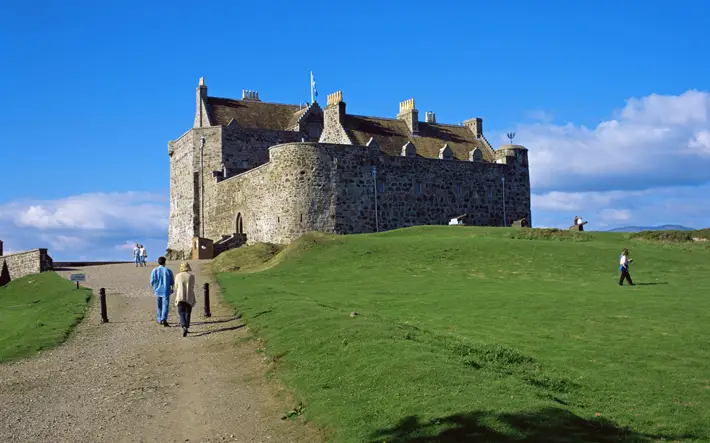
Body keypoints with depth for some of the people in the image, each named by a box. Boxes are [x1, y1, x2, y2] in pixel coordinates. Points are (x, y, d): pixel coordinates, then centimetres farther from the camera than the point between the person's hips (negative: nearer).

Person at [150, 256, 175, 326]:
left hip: (158, 291, 2)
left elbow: (152, 282, -4)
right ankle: (164, 319, -20)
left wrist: (154, 288, 16)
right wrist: (172, 288, 19)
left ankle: (160, 320, 24)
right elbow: (172, 282, 0)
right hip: (166, 291, -2)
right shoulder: (168, 271, -6)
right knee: (165, 305, -4)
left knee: (159, 306, 15)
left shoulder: (154, 271, -3)